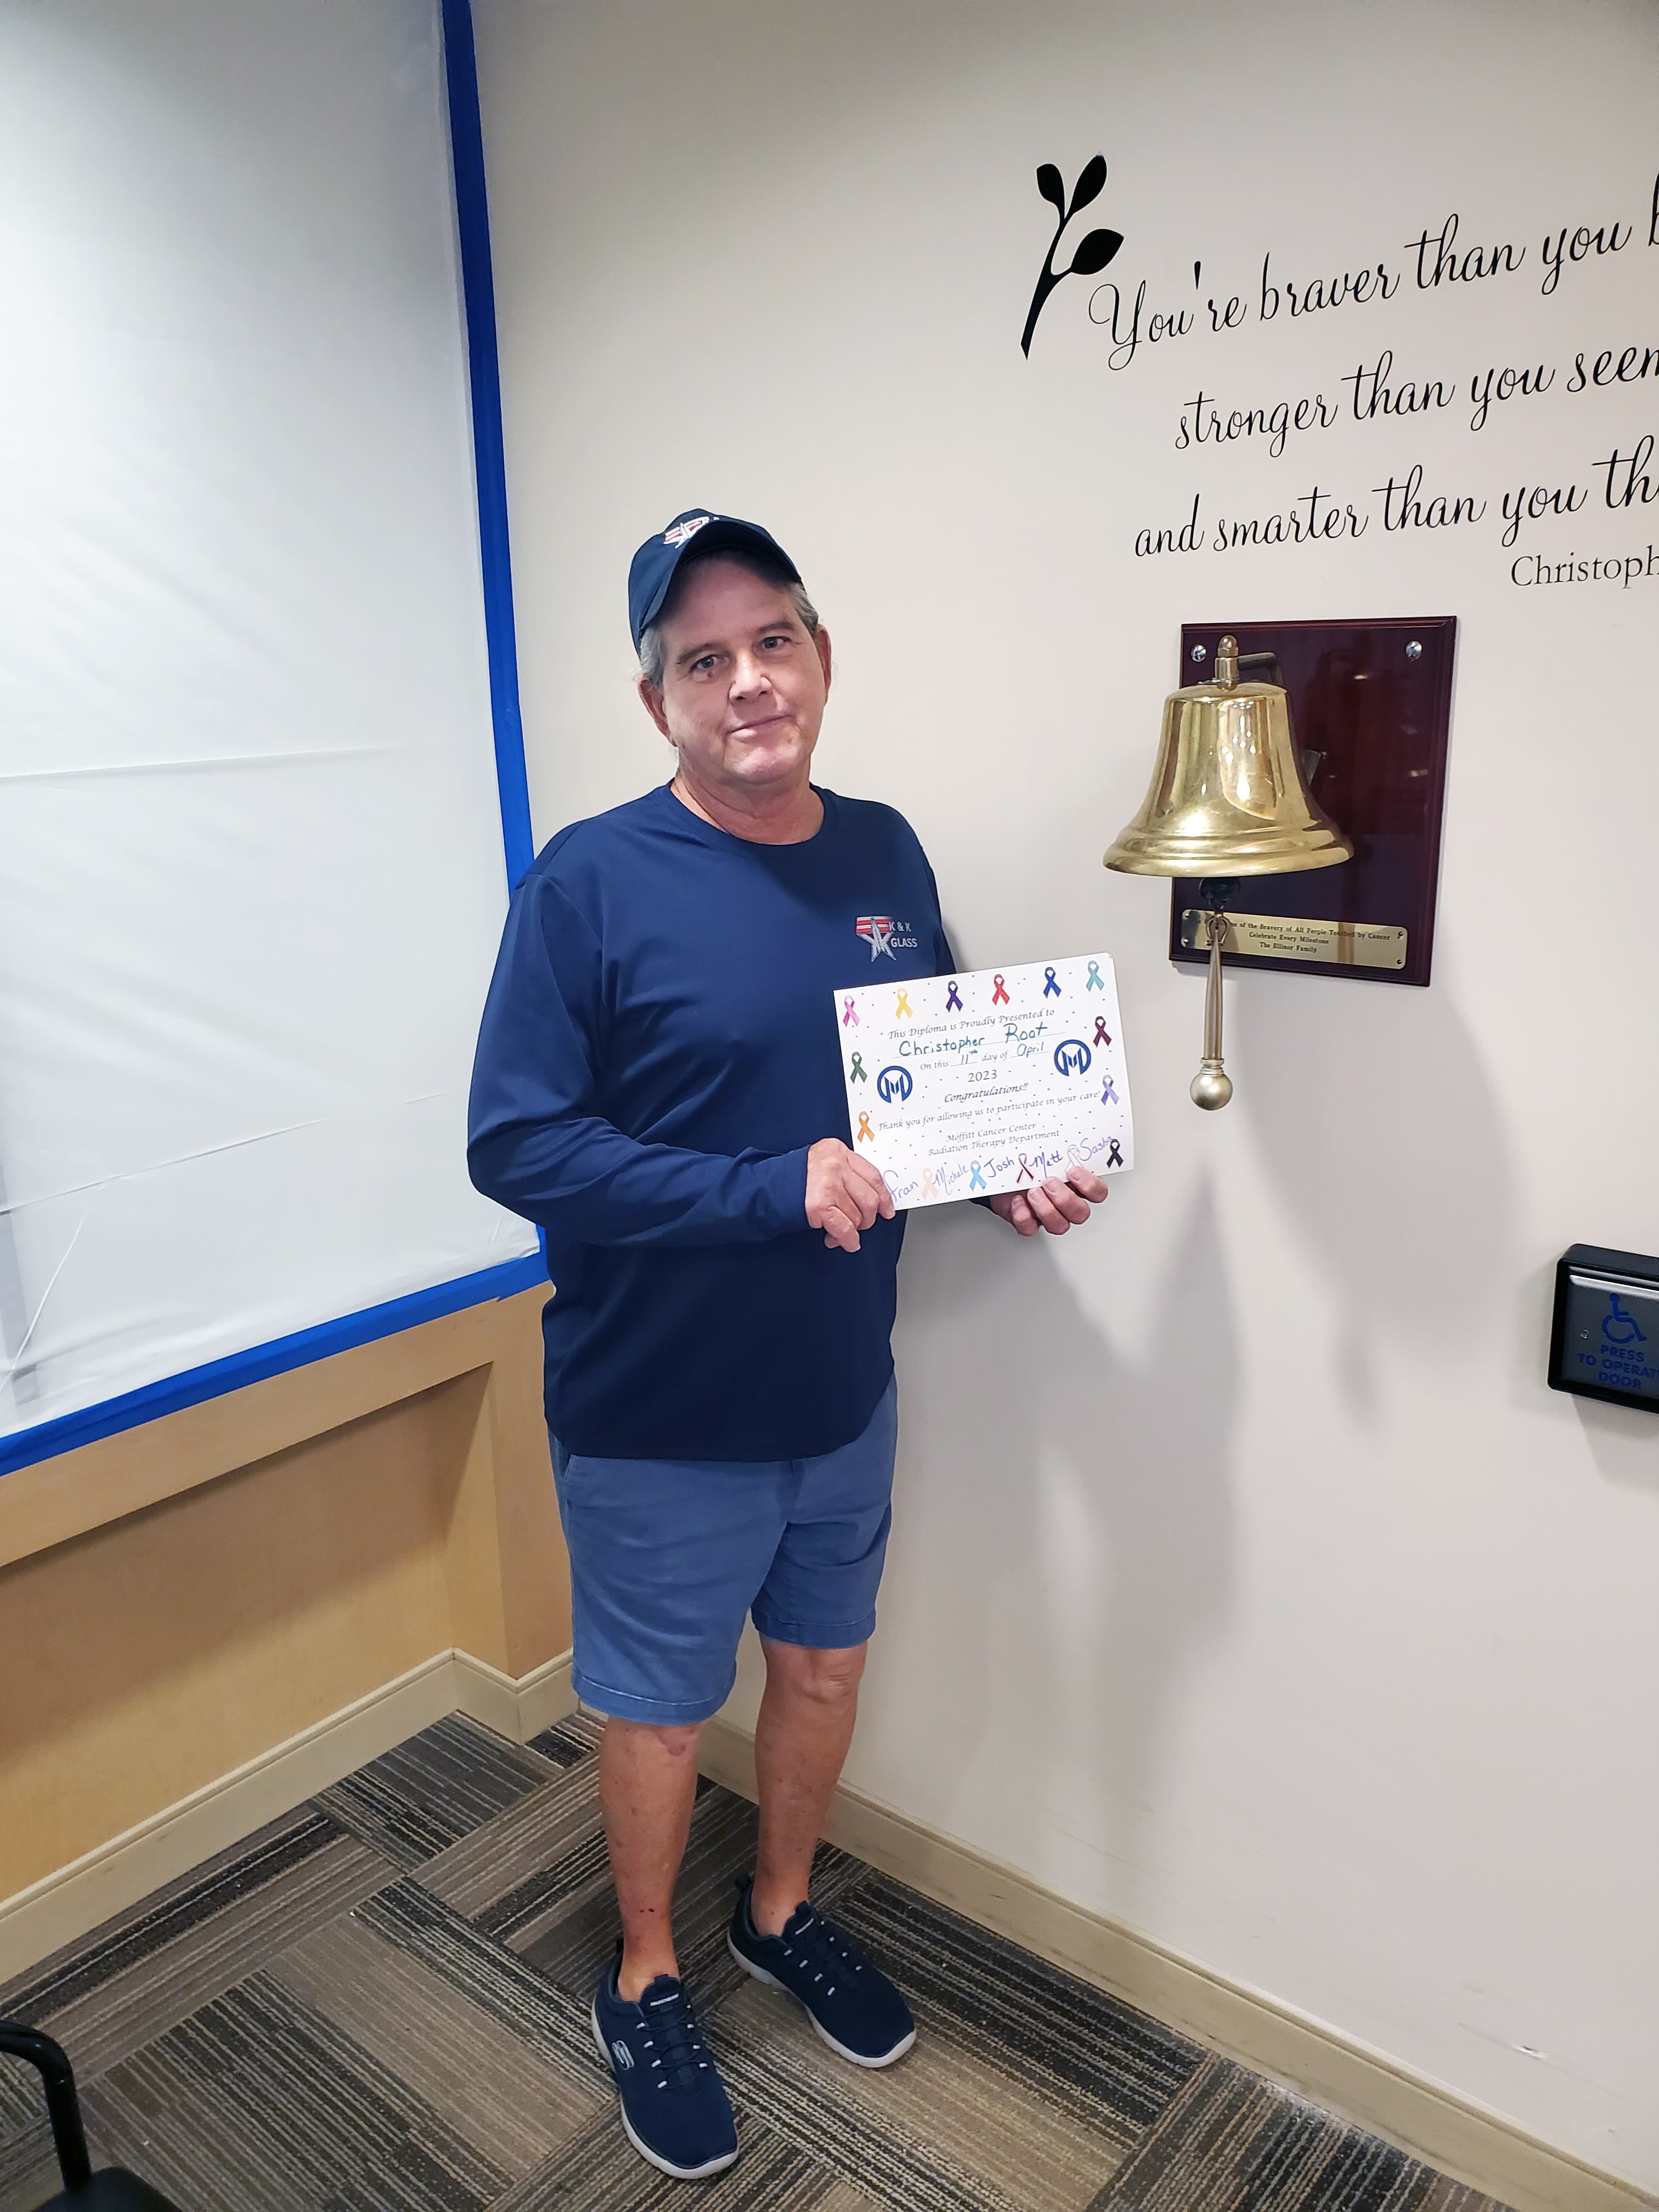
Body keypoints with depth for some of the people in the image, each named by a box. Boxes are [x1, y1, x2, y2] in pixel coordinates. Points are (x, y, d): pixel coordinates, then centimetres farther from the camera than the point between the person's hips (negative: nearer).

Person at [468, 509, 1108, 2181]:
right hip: (660, 1420, -5)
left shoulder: (885, 854, 0)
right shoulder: (593, 884, -18)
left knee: (824, 1664, 24)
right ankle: (646, 1985, 45)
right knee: (660, 1714, 16)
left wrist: (1015, 1172, -8)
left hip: (846, 1395, 6)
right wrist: (776, 1190, -26)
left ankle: (782, 1913, 53)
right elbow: (515, 1146, -21)